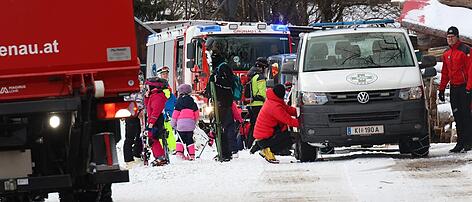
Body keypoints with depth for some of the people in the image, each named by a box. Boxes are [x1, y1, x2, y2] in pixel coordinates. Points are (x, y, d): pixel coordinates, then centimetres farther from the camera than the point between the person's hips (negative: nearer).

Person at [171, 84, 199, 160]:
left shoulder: (180, 100, 0)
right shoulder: (192, 101, 13)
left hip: (181, 123, -3)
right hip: (190, 123, 3)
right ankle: (191, 154, 2)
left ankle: (179, 151, -6)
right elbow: (197, 113, 17)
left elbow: (176, 112, -2)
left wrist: (173, 123, 6)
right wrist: (195, 122, 31)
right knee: (189, 139, 6)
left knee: (180, 138, 7)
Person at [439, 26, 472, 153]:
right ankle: (461, 142, 10)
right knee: (457, 116, 6)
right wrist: (441, 89, 17)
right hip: (453, 88, 7)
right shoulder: (446, 54, 14)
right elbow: (445, 73, 21)